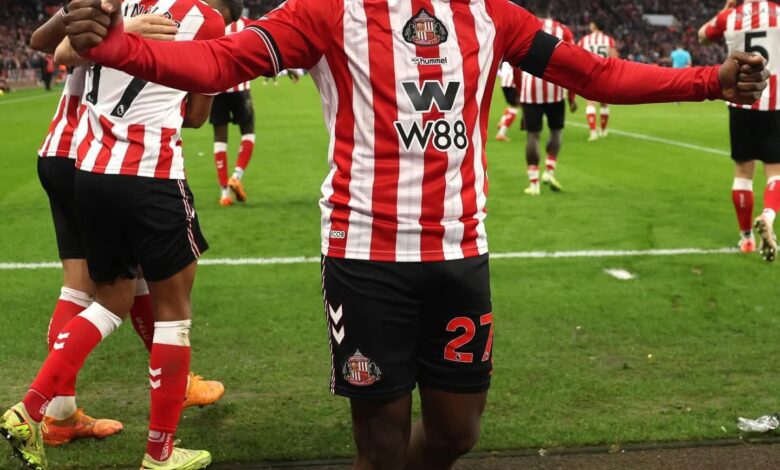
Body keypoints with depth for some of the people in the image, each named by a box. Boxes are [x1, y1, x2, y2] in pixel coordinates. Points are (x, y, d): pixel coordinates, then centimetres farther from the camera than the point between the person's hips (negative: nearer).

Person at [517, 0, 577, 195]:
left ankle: (533, 182, 5)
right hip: (554, 87, 0)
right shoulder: (563, 31, 4)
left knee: (533, 134, 6)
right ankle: (549, 171, 7)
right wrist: (572, 96, 9)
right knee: (556, 129, 19)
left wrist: (519, 91, 19)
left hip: (530, 88, 1)